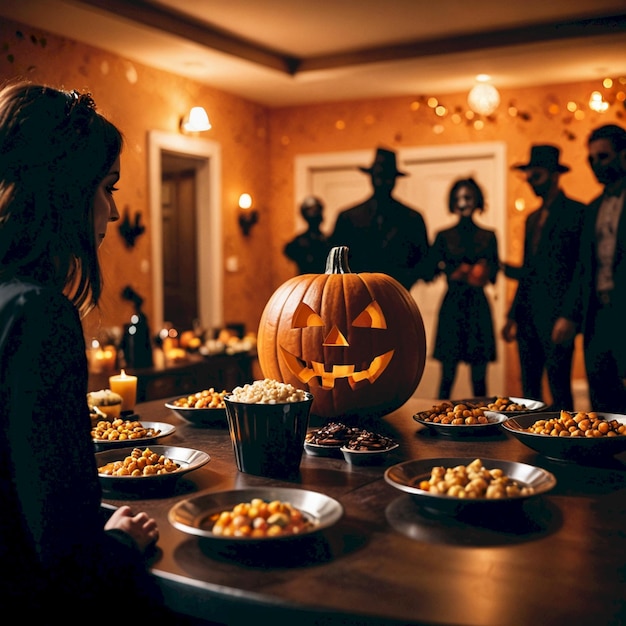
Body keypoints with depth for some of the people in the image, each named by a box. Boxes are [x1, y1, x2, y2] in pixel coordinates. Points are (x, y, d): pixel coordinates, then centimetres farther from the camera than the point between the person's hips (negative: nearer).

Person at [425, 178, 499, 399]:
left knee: (479, 379, 3)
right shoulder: (443, 237, 6)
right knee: (447, 376, -2)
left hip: (479, 308, 1)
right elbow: (428, 272, 0)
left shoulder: (488, 237, 10)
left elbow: (494, 274, 7)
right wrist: (446, 268, -21)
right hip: (452, 308, -1)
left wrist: (486, 271, -16)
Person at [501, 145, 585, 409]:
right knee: (529, 390, 10)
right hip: (528, 317, 8)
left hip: (556, 316, -8)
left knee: (559, 393, -6)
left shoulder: (576, 212, -4)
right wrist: (513, 315, 15)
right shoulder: (532, 218, 20)